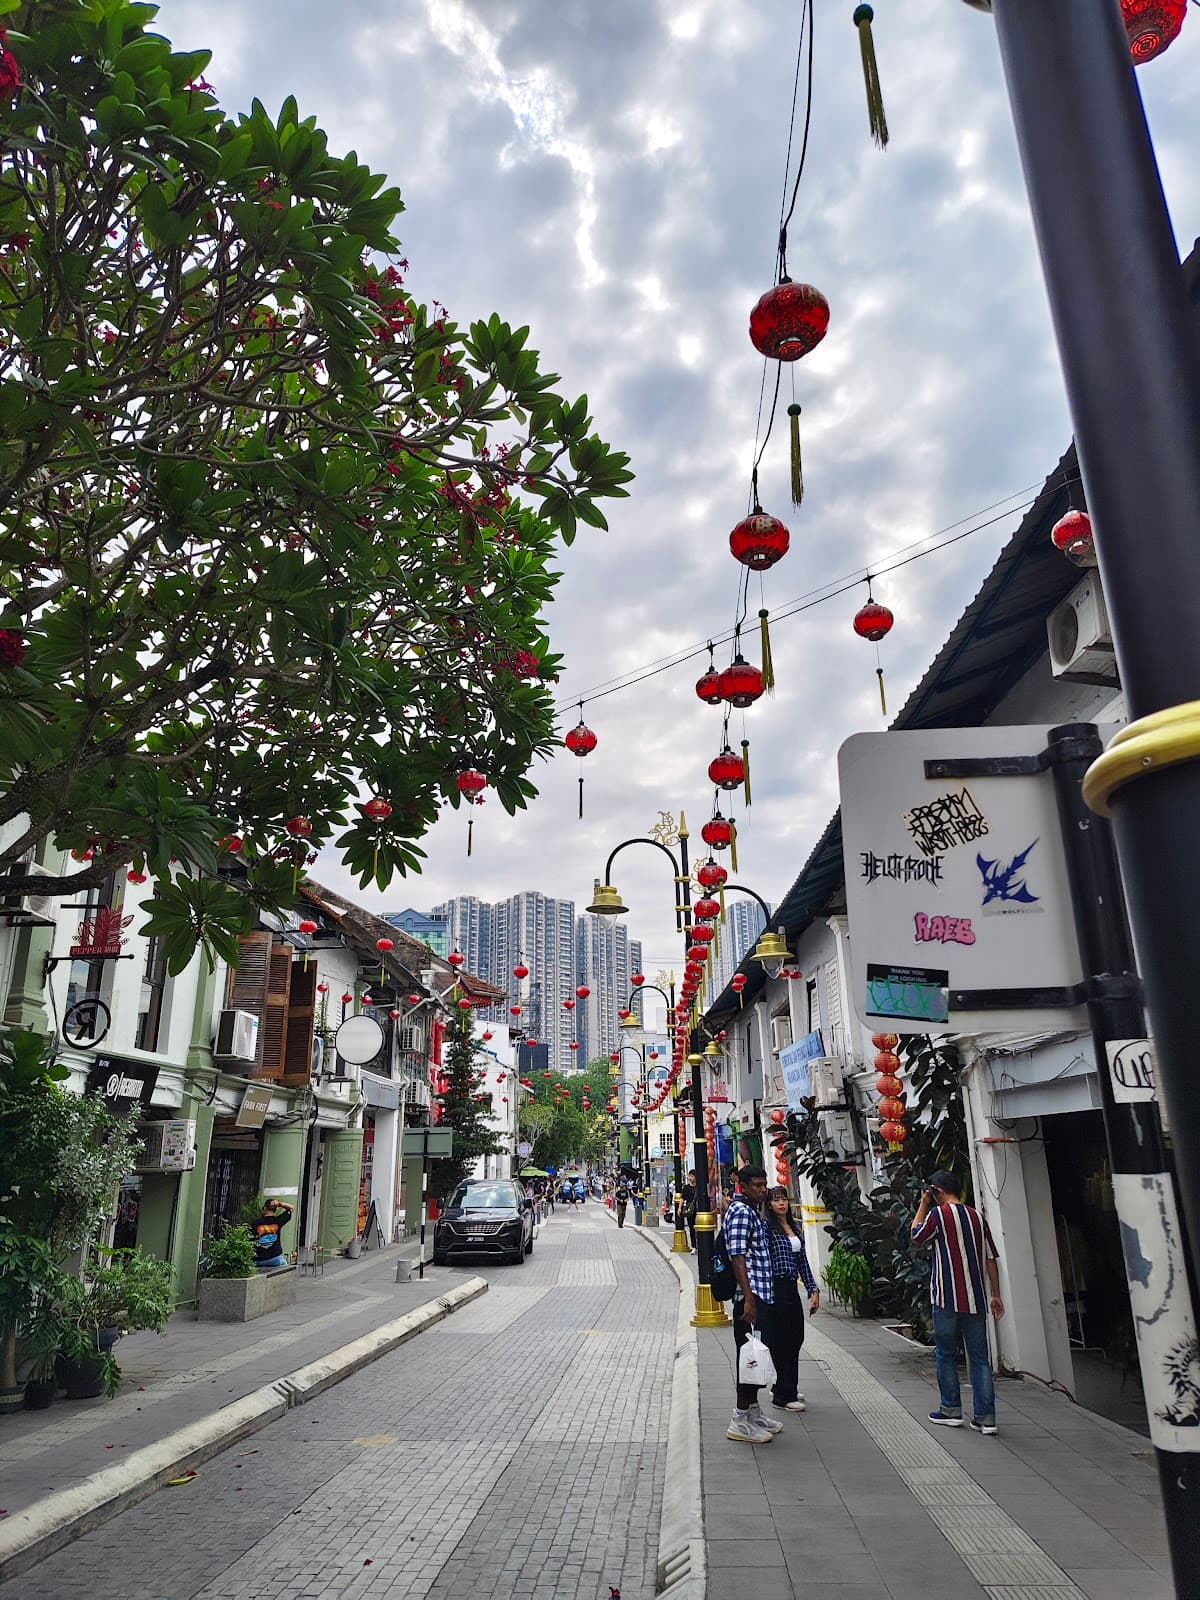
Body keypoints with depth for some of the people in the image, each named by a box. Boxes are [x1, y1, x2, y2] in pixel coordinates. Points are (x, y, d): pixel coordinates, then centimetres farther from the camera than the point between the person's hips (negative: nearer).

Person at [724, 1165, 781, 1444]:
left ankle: (753, 1411, 27)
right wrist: (749, 1299, -26)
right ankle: (741, 1420, 3)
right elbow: (737, 1257, -22)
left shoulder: (753, 1209, 16)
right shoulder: (740, 1211, -15)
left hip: (762, 1295, 10)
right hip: (750, 1295, -10)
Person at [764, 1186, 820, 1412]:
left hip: (792, 1289, 8)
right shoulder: (767, 1227, -9)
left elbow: (803, 1261, 16)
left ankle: (783, 1388, 29)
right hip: (776, 1289, -8)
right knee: (783, 1342, -2)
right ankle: (783, 1396, 9)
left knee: (796, 1338, 13)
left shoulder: (794, 1228, 14)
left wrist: (813, 1290, 13)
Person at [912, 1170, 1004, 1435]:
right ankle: (985, 1416, 4)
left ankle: (951, 1410, 15)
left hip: (947, 1298, -4)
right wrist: (995, 1294, 13)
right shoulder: (977, 1216, 7)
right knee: (979, 1357, 7)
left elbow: (916, 1237, 7)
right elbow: (990, 1259, 8)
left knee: (946, 1354, 9)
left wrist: (923, 1204, 9)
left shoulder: (938, 1214, -9)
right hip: (976, 1299, 4)